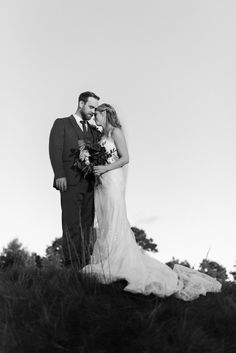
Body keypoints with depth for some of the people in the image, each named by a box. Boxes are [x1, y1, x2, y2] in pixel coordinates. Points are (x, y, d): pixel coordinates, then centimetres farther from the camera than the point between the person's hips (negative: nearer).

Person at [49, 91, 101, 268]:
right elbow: (55, 150, -2)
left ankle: (85, 265, 7)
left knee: (86, 225, 3)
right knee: (72, 224, -8)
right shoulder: (61, 124, 9)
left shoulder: (94, 131, 22)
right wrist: (59, 175, -14)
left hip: (90, 183, 5)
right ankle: (71, 265, -6)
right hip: (70, 181, -5)